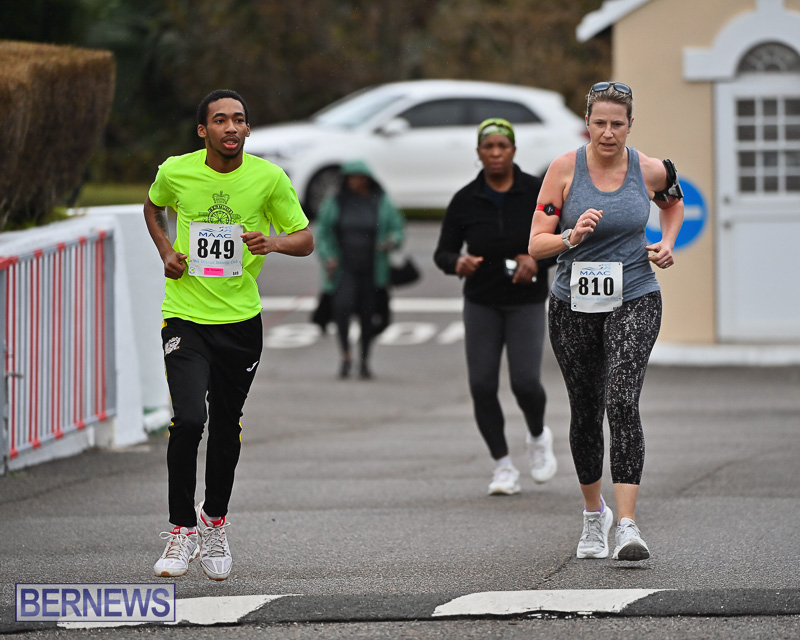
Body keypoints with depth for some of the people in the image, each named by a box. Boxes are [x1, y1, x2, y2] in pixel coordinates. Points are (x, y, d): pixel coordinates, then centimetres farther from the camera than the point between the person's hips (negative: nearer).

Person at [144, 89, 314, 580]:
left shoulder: (269, 178, -5)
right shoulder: (176, 172, -4)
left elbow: (306, 239, 1)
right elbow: (153, 207, 19)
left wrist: (272, 242, -20)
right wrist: (166, 251, 2)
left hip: (241, 320, 1)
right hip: (185, 315, -1)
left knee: (226, 429, 10)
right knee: (188, 420, -18)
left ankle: (215, 520, 33)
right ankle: (183, 530, -4)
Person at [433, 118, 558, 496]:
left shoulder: (537, 193, -7)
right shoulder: (465, 201, -4)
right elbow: (443, 252, 0)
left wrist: (538, 260, -20)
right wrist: (458, 262, -23)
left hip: (526, 302, -2)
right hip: (481, 304, 2)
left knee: (525, 382, -15)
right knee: (482, 386, -7)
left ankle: (538, 436, 19)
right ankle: (503, 467, 8)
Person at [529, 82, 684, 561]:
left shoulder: (650, 171, -3)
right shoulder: (565, 169, -6)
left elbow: (674, 203, 22)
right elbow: (536, 243, -6)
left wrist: (668, 244, 4)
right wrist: (571, 238, -26)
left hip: (634, 302, -1)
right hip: (574, 306, 1)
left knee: (622, 403, -20)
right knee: (586, 412, 11)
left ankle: (628, 524, -25)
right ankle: (594, 513, 34)